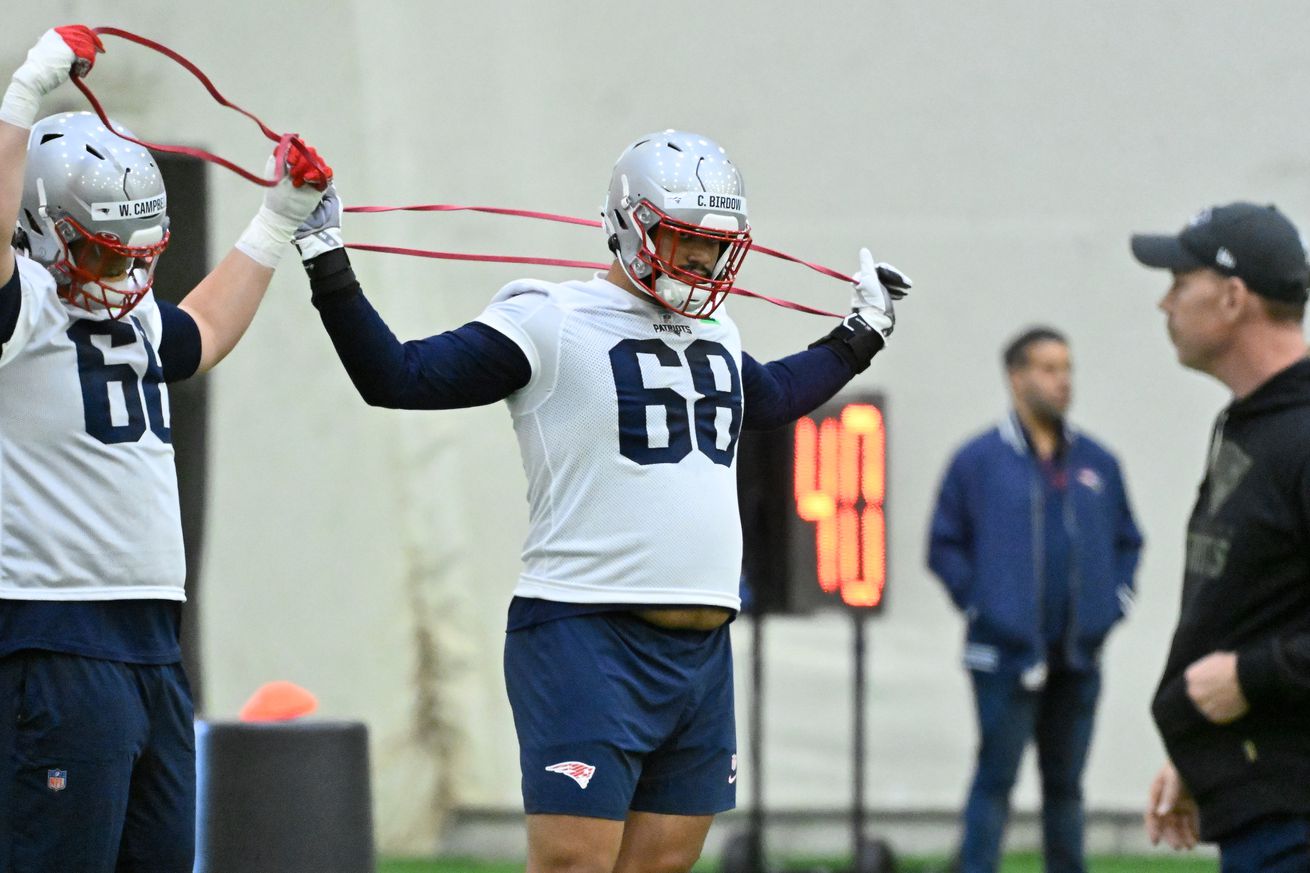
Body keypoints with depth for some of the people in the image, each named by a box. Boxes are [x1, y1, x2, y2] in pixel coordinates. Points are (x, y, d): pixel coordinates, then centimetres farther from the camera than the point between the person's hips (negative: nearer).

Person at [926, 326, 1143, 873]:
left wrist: (1113, 603, 6)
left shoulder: (1097, 463, 9)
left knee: (1066, 785, 12)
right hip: (1007, 657, -4)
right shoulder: (978, 460, -3)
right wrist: (978, 603, -8)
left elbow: (1126, 541, 18)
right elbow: (944, 546, 0)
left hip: (1078, 659, 4)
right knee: (995, 781, -5)